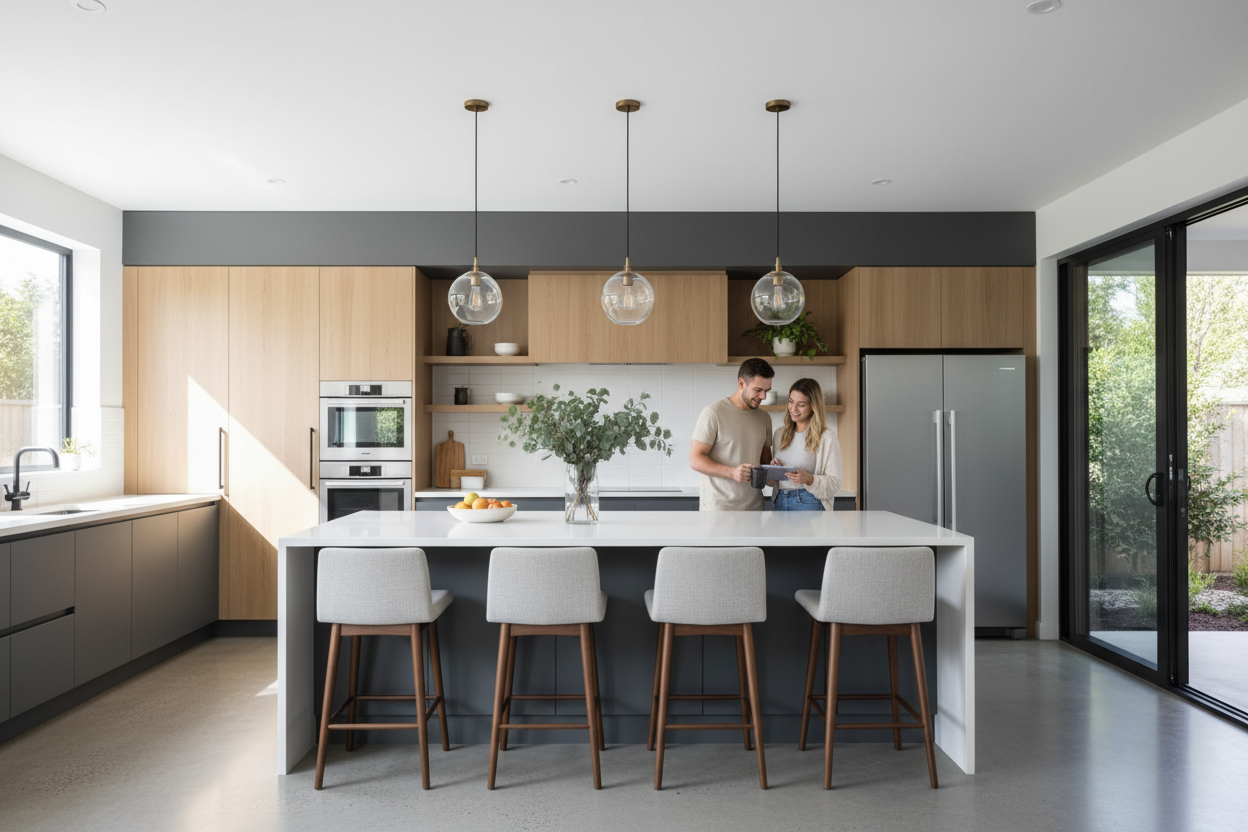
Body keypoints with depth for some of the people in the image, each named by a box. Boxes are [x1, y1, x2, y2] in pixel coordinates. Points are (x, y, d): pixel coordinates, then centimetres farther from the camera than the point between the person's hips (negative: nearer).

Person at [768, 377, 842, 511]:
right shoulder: (780, 433, 12)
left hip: (810, 504, -4)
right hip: (780, 502, 4)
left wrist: (809, 479, -23)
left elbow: (835, 482, -7)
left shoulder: (827, 437, -5)